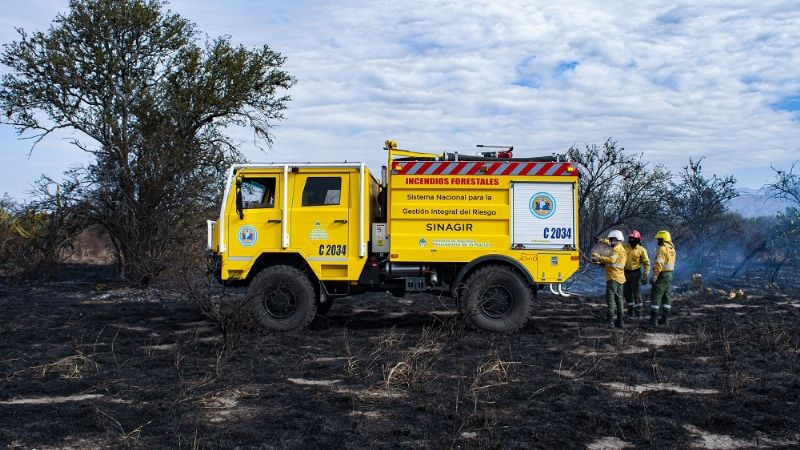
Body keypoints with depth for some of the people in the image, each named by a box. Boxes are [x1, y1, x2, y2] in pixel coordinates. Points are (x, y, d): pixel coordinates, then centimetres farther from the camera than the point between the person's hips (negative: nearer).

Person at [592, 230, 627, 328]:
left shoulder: (616, 249, -12)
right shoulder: (622, 249, 21)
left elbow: (611, 260, -29)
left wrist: (599, 257, -27)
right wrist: (600, 261, 14)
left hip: (613, 277, -10)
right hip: (620, 278, 10)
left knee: (610, 298, -9)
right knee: (618, 298, 12)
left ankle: (609, 321, -12)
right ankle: (619, 321, 15)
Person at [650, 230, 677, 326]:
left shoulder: (662, 249, -15)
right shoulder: (672, 248, 13)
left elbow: (659, 264, -22)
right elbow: (670, 263, 14)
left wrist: (654, 276, -20)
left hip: (662, 275, -9)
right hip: (670, 274, 9)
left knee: (655, 296, -5)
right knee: (667, 297, 12)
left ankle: (653, 319, -7)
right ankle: (665, 318, 16)